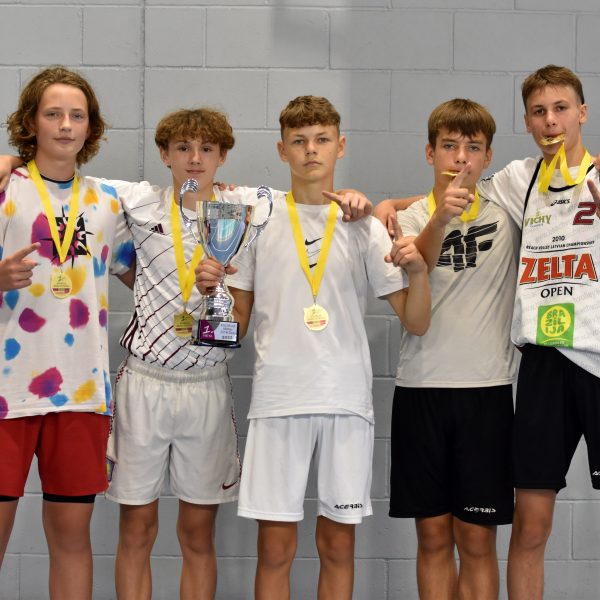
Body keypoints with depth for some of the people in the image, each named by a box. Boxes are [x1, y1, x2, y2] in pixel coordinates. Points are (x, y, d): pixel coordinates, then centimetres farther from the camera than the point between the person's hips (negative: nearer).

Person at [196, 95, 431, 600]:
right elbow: (235, 326, 9)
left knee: (338, 543, 8)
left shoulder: (364, 227, 6)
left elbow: (417, 323, 2)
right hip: (278, 396, 0)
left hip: (347, 400, 1)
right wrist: (211, 291, -11)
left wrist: (419, 270, -16)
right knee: (275, 547, 2)